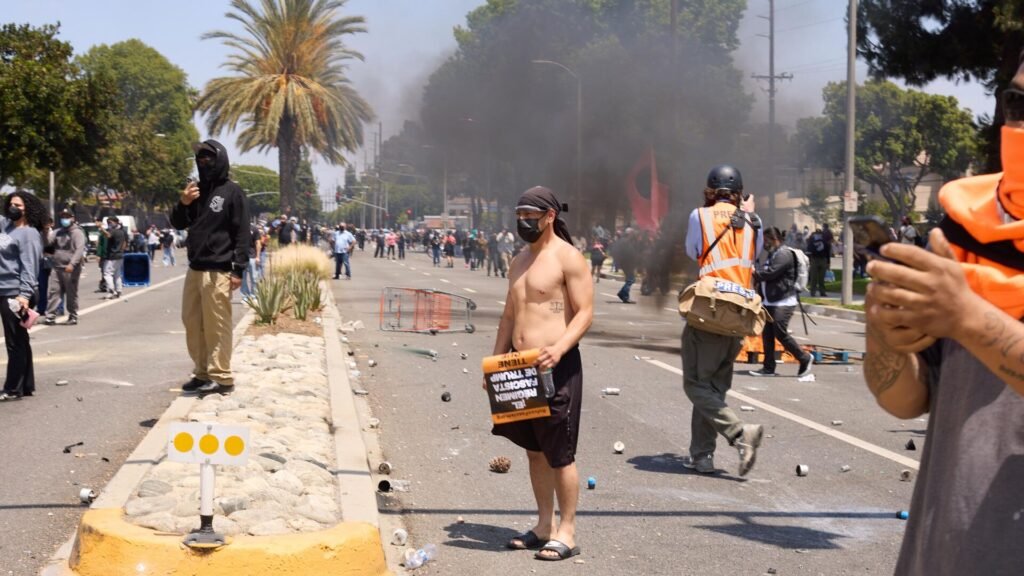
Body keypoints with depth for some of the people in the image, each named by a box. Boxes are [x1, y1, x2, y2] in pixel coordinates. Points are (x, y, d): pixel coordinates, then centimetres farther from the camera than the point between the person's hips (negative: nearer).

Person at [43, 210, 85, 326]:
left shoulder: (77, 232, -5)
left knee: (71, 294, 1)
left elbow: (80, 249, -17)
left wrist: (72, 264, -28)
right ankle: (50, 316, 1)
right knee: (53, 292, 0)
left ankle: (73, 317, 11)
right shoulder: (58, 232, 16)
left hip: (70, 269, -6)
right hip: (56, 267, 6)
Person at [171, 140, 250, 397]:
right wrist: (183, 204, -3)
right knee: (192, 322, 11)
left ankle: (221, 378, -3)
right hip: (195, 269, 8)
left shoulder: (232, 192, -4)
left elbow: (242, 233, -8)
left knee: (216, 325, -7)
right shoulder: (197, 191, 16)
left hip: (218, 271, -7)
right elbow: (179, 224, 18)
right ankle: (202, 373, 20)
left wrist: (238, 270, -15)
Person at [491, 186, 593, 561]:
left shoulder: (568, 258, -8)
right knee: (534, 449, 13)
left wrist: (559, 348, -27)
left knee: (560, 453, -3)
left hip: (557, 366, -8)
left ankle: (567, 532, 5)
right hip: (522, 366, 8)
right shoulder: (519, 262, 16)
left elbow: (585, 312, -13)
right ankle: (544, 525, 22)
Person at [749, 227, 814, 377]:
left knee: (780, 333, -10)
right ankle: (768, 367, 10)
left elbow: (770, 273, -21)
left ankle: (805, 358, 6)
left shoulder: (783, 254, -13)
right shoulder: (772, 254, 21)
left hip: (783, 302, -10)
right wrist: (755, 274, 2)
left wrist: (754, 272, -8)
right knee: (767, 334, 6)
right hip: (770, 302, 10)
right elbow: (764, 274, 22)